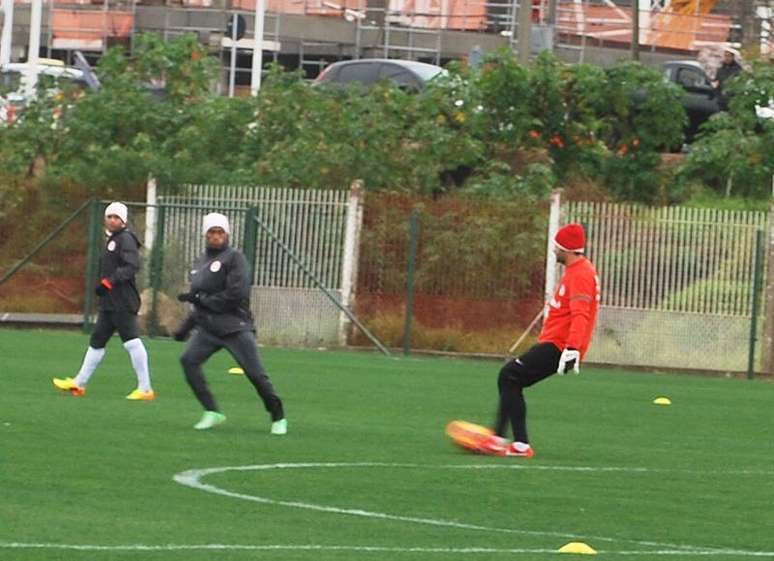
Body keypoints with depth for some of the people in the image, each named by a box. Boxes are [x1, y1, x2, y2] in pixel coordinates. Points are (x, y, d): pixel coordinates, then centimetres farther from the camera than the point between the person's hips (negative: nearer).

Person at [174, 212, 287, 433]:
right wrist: (186, 327, 22)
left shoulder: (234, 258, -7)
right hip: (209, 327, 6)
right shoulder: (200, 262, 15)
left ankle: (278, 418, 10)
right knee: (188, 360, -15)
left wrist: (200, 298, -14)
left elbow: (236, 296, -17)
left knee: (255, 373, -6)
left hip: (236, 326, -6)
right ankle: (212, 412, -10)